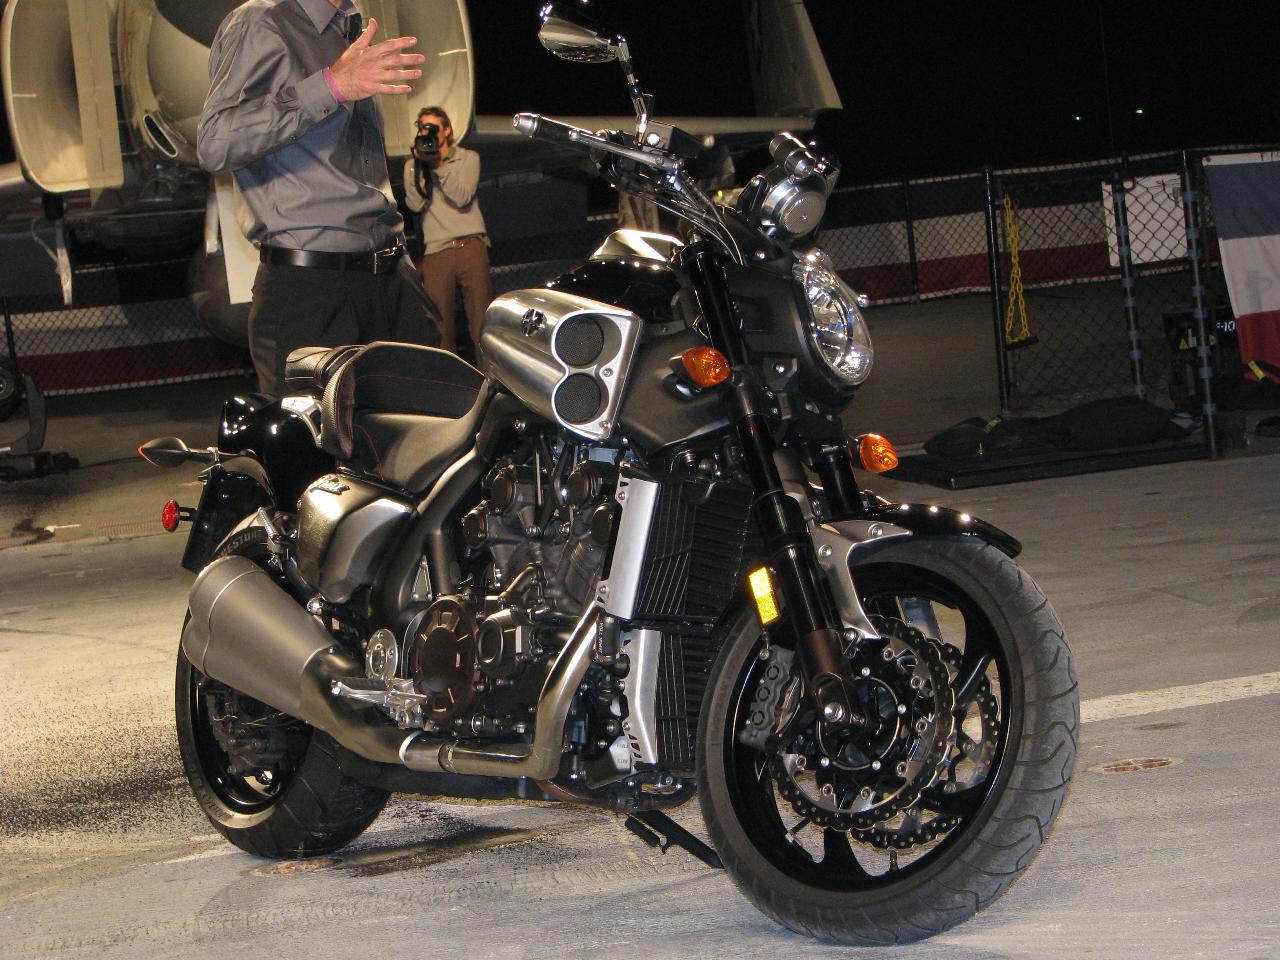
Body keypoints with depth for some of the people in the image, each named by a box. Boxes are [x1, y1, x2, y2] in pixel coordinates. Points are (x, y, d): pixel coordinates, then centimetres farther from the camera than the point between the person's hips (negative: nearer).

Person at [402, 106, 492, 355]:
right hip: (436, 250, 1)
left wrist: (438, 165, -8)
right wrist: (420, 165, -6)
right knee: (439, 322, -7)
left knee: (481, 316, -6)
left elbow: (462, 198, -5)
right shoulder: (412, 166, 14)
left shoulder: (468, 158, 10)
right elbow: (415, 204, -1)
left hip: (470, 246, -1)